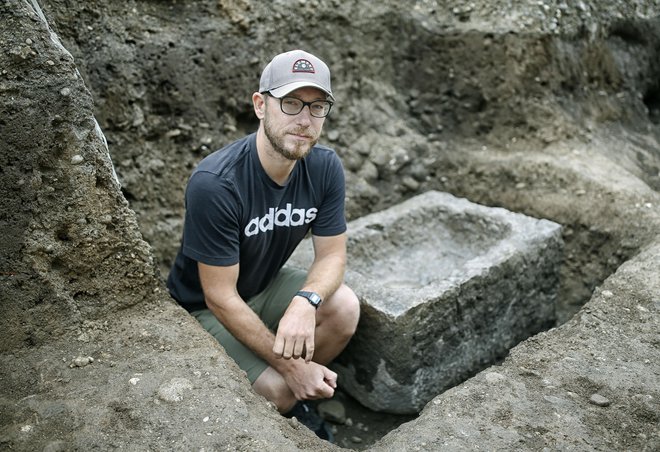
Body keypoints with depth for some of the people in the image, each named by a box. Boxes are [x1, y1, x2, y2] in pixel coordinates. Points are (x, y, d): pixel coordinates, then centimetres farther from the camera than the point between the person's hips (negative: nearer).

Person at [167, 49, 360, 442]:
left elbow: (332, 255, -9)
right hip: (206, 308, -4)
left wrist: (305, 301, -33)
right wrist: (293, 367, -25)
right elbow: (220, 296, -26)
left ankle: (298, 398, 7)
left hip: (265, 285, 5)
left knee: (345, 308, -20)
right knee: (278, 390, -21)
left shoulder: (325, 168, -15)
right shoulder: (214, 184, -32)